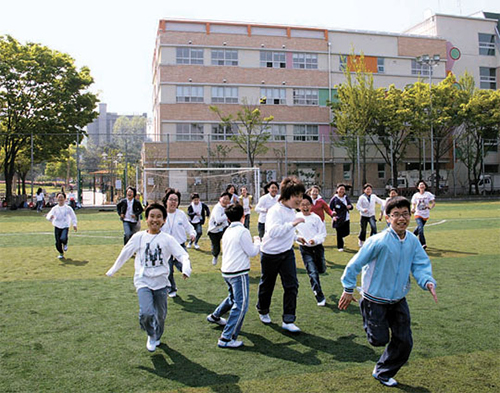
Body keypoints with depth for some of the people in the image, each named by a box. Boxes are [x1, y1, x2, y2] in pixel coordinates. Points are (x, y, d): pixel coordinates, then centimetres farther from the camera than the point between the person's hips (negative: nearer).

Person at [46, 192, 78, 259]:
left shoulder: (68, 208, -1)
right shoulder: (55, 208, 2)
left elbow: (73, 216, 9)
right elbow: (49, 215, -7)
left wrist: (74, 224, 6)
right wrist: (50, 217, -30)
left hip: (65, 226, -2)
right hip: (57, 226, 2)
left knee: (63, 238, -26)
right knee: (58, 242, 0)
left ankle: (65, 244, 11)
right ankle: (61, 253, 26)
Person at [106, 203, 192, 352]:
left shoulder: (167, 239, -3)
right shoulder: (139, 237, -1)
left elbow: (183, 255, -10)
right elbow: (124, 254, 12)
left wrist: (186, 269, -30)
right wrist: (112, 271, 20)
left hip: (160, 281, 1)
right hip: (143, 281, -1)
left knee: (161, 314, 11)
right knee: (146, 313, -19)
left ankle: (157, 337, 43)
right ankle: (151, 335, 13)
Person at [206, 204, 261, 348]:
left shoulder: (228, 231, 9)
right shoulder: (243, 231, -15)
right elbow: (252, 252, -11)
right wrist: (257, 241, 8)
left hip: (226, 271, 9)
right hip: (239, 273, -9)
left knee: (233, 297, 30)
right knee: (241, 305, -5)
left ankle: (215, 316, 49)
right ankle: (226, 339, -7)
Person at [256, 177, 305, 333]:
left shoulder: (291, 210, 3)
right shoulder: (275, 210, -23)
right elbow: (273, 231, -39)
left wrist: (295, 236, 26)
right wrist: (292, 223, -41)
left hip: (287, 253, 6)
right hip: (270, 254, -6)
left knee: (292, 285, -4)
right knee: (267, 285, 13)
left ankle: (288, 320, 3)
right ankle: (263, 311, 38)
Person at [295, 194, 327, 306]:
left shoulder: (316, 218, -9)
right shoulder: (296, 217, -8)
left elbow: (323, 233, -4)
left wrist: (315, 240, -22)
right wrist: (298, 238, -16)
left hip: (317, 247, 1)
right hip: (305, 249, -1)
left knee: (321, 270, 16)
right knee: (313, 273, -5)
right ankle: (320, 298, 5)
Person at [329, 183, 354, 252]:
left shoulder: (346, 197, 8)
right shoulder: (334, 199, -7)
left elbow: (351, 206, 11)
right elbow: (330, 209, -5)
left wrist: (350, 206, -13)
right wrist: (333, 216, -18)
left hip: (346, 219, 5)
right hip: (338, 219, -5)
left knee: (346, 232, 7)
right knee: (339, 233, -1)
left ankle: (340, 238, 39)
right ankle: (340, 247, 15)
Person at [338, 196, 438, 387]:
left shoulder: (413, 241, -6)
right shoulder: (379, 241, -25)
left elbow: (420, 265, -3)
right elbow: (355, 264, -18)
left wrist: (428, 282, -24)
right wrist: (348, 290, -12)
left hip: (399, 300, 6)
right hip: (375, 299, -6)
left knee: (404, 342, 10)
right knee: (379, 340, 3)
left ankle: (383, 372, 33)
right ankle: (368, 320, 36)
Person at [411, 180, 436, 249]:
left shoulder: (428, 194, -3)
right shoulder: (415, 195, 0)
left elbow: (433, 203, -8)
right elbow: (413, 204, 6)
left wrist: (430, 207, -29)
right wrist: (413, 209, -16)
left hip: (425, 215, 1)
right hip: (418, 214, -1)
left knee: (418, 228, 14)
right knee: (420, 228, -20)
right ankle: (423, 244, -19)